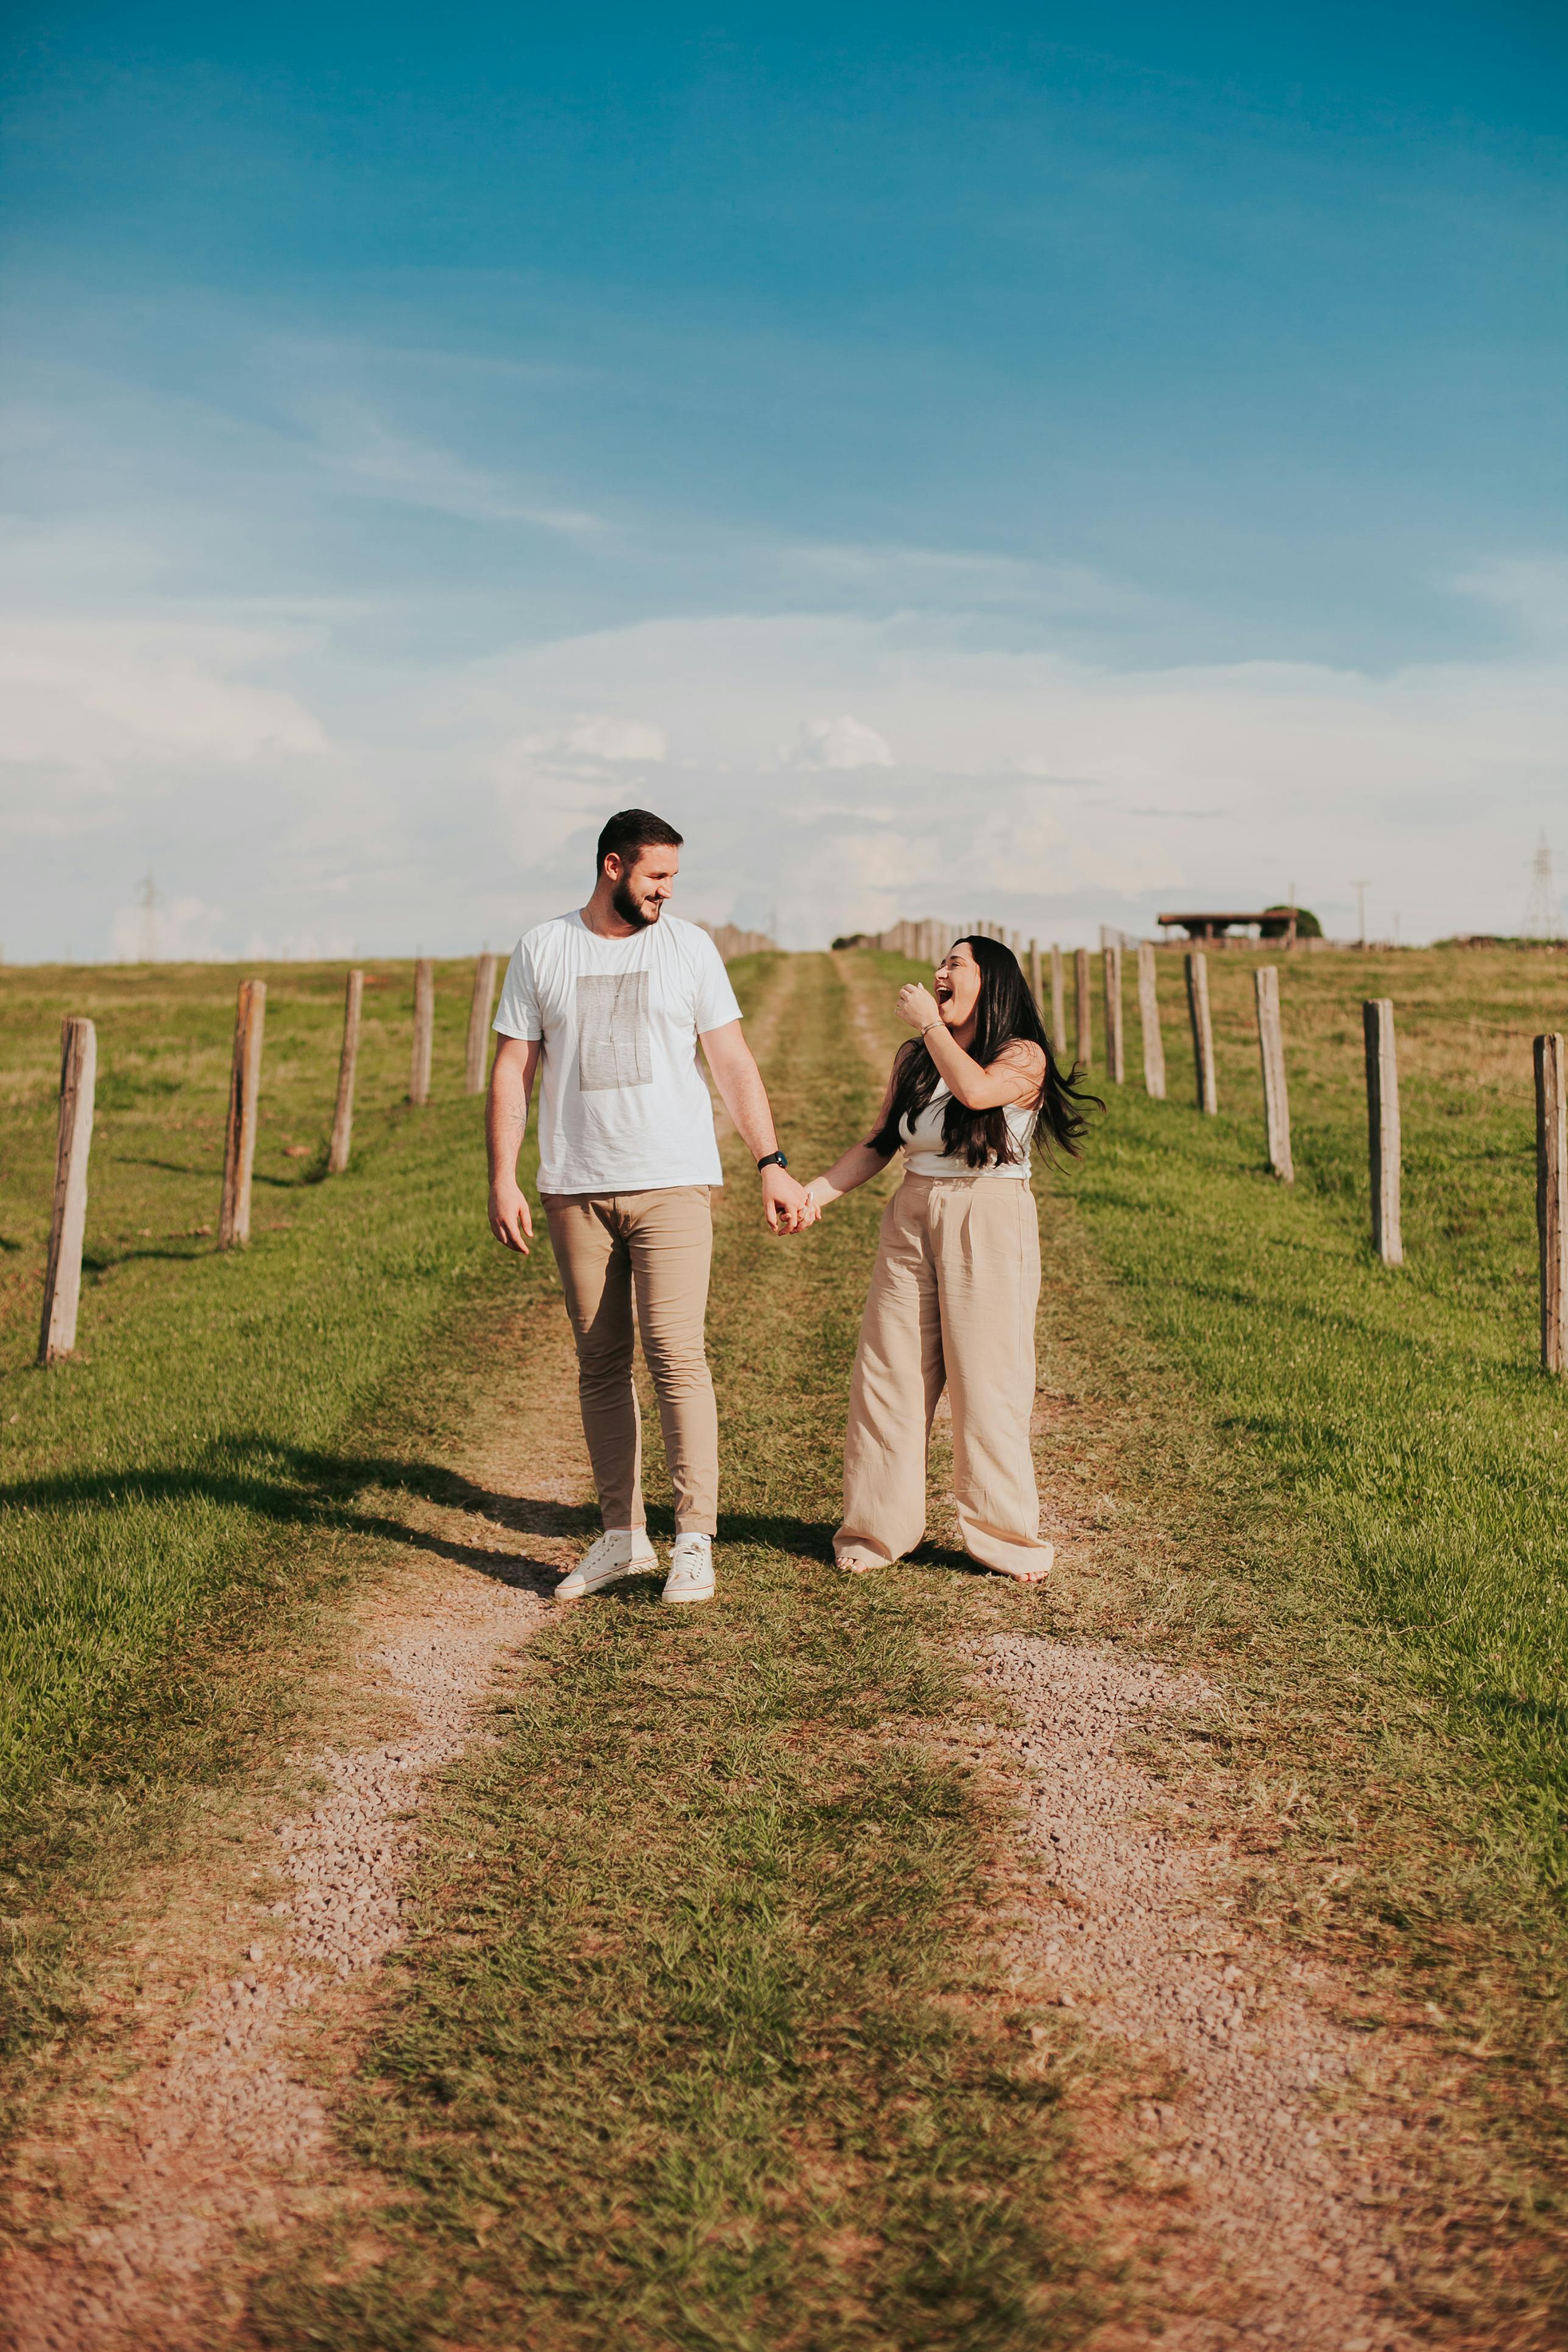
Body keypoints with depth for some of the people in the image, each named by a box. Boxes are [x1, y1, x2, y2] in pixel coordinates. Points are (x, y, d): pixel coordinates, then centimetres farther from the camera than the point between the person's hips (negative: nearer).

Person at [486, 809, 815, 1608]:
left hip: (672, 1182, -2)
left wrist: (772, 1166, -1)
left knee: (676, 1354, -10)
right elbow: (512, 1071, 6)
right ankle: (622, 1534, 17)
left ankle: (694, 1539, -3)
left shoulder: (688, 947, 5)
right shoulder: (541, 950, 5)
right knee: (600, 1362, 7)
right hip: (575, 1188, 2)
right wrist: (502, 1181, -2)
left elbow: (733, 1062, 5)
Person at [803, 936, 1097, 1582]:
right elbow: (879, 1143, 12)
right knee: (887, 1375, 4)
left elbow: (976, 1090, -25)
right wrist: (818, 1190, -1)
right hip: (911, 1220, 5)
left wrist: (930, 1021, -13)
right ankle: (876, 1529, 15)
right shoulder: (912, 1058, 13)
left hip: (989, 1222, -5)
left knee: (987, 1381, -3)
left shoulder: (1022, 1057, -3)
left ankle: (1005, 1538, 9)